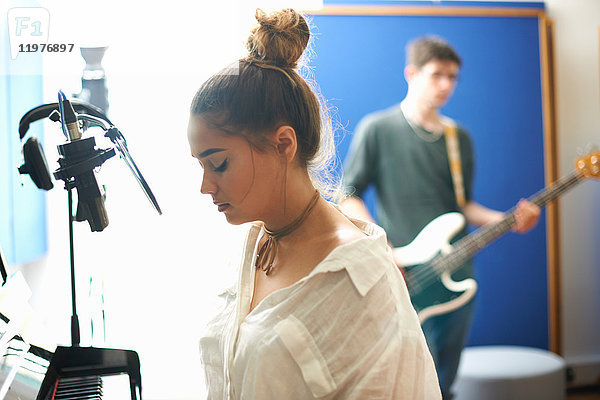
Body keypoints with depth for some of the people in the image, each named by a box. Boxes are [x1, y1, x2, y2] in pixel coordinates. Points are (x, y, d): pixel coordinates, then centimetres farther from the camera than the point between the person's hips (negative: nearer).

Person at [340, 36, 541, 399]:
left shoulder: (459, 137, 13)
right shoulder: (378, 129, -3)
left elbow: (463, 205, 16)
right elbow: (348, 194, -3)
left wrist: (506, 220, -1)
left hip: (456, 276, 6)